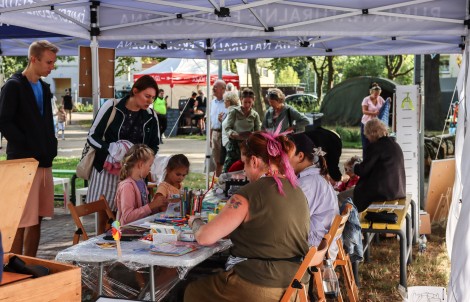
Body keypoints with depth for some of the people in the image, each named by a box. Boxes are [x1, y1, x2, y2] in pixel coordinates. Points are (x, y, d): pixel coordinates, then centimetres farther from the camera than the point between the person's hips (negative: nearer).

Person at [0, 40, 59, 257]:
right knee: (22, 222, -6)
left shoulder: (44, 87, 15)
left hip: (44, 162, 8)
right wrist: (29, 149, -15)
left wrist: (50, 147, 7)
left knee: (36, 219, 11)